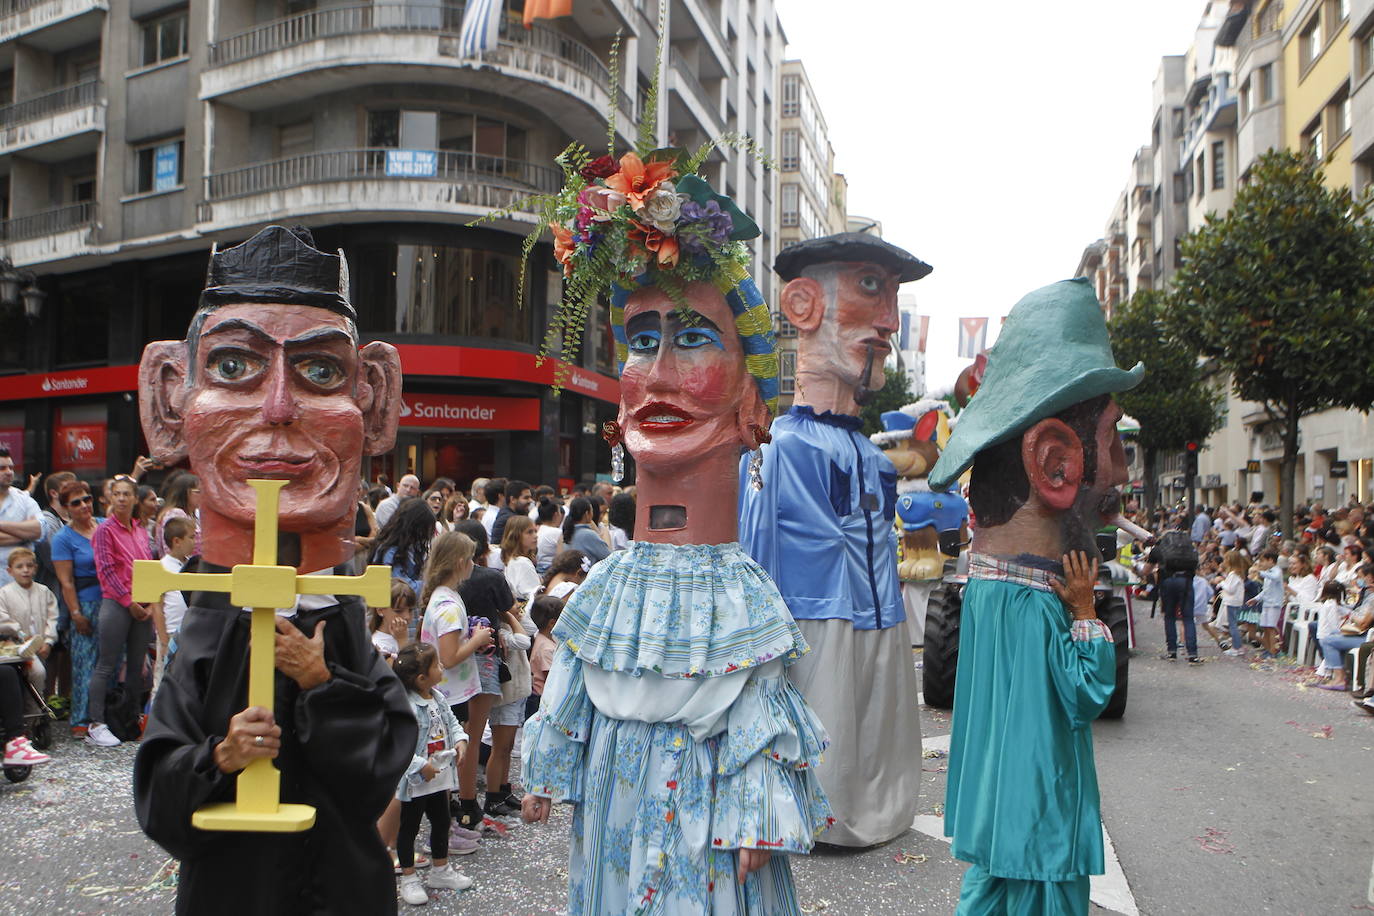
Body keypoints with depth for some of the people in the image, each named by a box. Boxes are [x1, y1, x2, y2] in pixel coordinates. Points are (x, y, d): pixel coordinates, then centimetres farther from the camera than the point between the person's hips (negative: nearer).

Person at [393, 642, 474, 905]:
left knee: (441, 822, 20)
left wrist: (460, 740, -3)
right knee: (409, 827, 9)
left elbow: (451, 722, 15)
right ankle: (408, 879, 23)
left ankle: (440, 870, 37)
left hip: (440, 776, 8)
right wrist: (420, 766, -27)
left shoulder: (438, 698, 1)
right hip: (415, 781, -8)